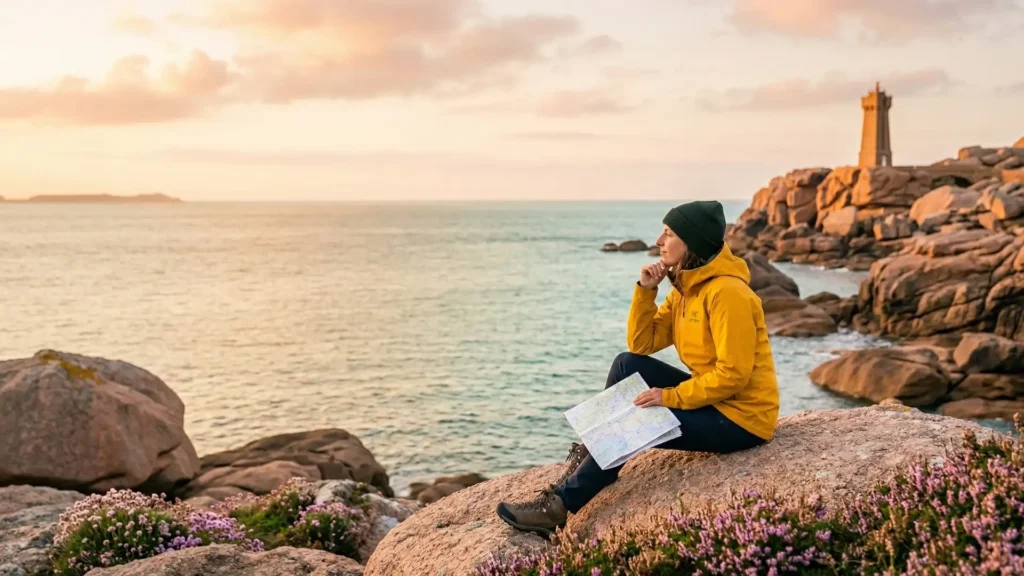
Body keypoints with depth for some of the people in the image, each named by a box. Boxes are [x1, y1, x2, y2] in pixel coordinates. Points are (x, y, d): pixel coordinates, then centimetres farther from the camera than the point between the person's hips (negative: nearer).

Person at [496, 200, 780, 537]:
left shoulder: (726, 292, -21)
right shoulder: (687, 286, 7)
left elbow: (733, 375, -25)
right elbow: (641, 344, 5)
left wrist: (671, 397, -20)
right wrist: (645, 291, -6)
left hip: (741, 416, -9)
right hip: (714, 401, 9)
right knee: (628, 364, 0)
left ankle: (560, 506, -4)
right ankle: (592, 454, 5)